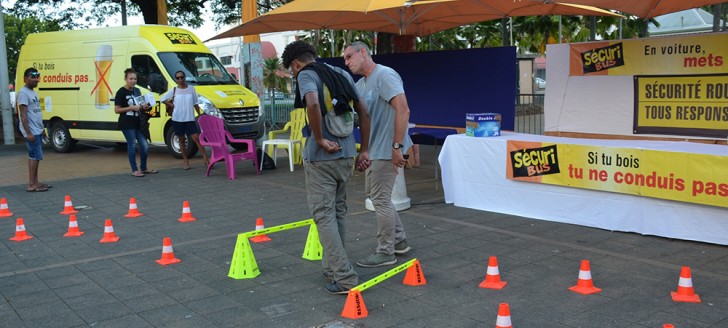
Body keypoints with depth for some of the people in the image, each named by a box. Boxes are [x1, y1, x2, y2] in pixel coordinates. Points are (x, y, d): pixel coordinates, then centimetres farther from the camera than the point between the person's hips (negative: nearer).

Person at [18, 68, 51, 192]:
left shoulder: (34, 93, 16)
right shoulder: (23, 93, -13)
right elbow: (23, 115, -18)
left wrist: (41, 129, 21)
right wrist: (28, 132, -23)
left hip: (38, 131, 9)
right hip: (31, 132, -9)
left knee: (35, 156, 10)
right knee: (35, 156, -11)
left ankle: (35, 182, 15)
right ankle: (32, 184, -9)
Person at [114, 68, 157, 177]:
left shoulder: (137, 90, 13)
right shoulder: (121, 92, -8)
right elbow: (116, 110, -11)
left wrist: (144, 107, 3)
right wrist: (132, 108, -19)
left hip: (138, 123, 7)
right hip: (127, 124, -7)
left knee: (144, 145, 6)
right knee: (132, 145, -4)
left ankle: (143, 168, 21)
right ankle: (134, 170, 5)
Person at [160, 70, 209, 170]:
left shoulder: (191, 88, 5)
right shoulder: (174, 90, 3)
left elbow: (196, 103, 10)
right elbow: (162, 99, 7)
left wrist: (200, 115, 7)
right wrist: (172, 105, -2)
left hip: (190, 119, 0)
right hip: (177, 119, 1)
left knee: (196, 138, -9)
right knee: (181, 140, 7)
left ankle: (205, 158, -7)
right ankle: (185, 161, 15)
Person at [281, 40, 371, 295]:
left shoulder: (306, 74, -6)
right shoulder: (342, 74, 15)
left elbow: (313, 104, -28)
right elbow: (364, 113, 14)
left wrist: (320, 139, -18)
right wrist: (364, 150, 17)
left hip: (321, 157, -7)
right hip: (347, 154, 7)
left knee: (324, 215, -2)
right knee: (338, 212, 18)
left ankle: (344, 278, -5)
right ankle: (334, 267, 28)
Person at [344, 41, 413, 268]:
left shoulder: (384, 75, -16)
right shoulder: (360, 85, 14)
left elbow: (403, 110, -24)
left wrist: (397, 146, -25)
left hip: (386, 150, -10)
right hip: (373, 149, 10)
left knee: (381, 199, -4)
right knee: (375, 194, 19)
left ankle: (385, 252, 9)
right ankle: (399, 241, 31)